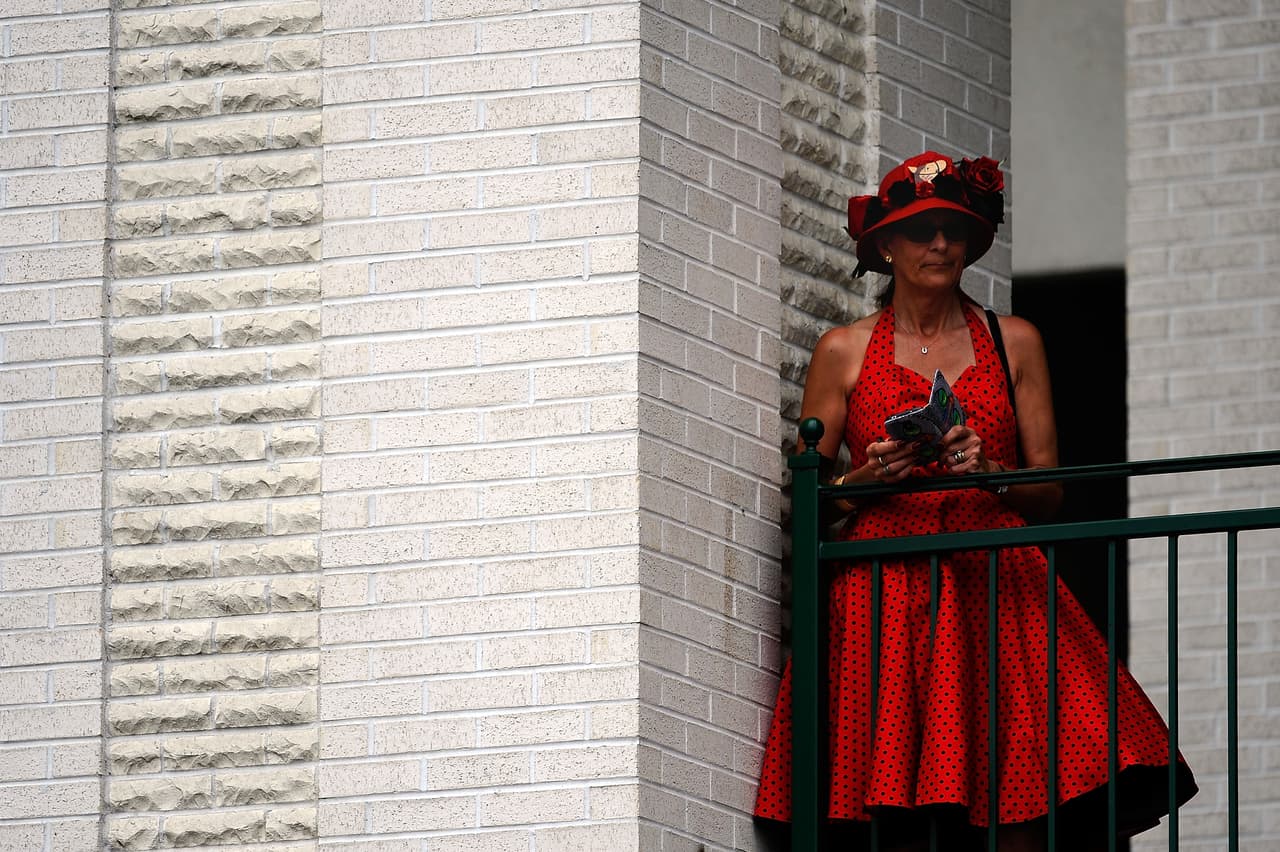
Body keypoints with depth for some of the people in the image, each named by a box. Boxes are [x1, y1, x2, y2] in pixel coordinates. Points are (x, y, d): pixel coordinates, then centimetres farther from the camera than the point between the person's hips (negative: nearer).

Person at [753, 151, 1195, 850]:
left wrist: (993, 472, -8)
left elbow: (1049, 491, 12)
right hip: (882, 592, -1)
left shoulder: (1015, 342, 15)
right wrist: (868, 477, -8)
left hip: (996, 584, 1)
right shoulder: (843, 352, 11)